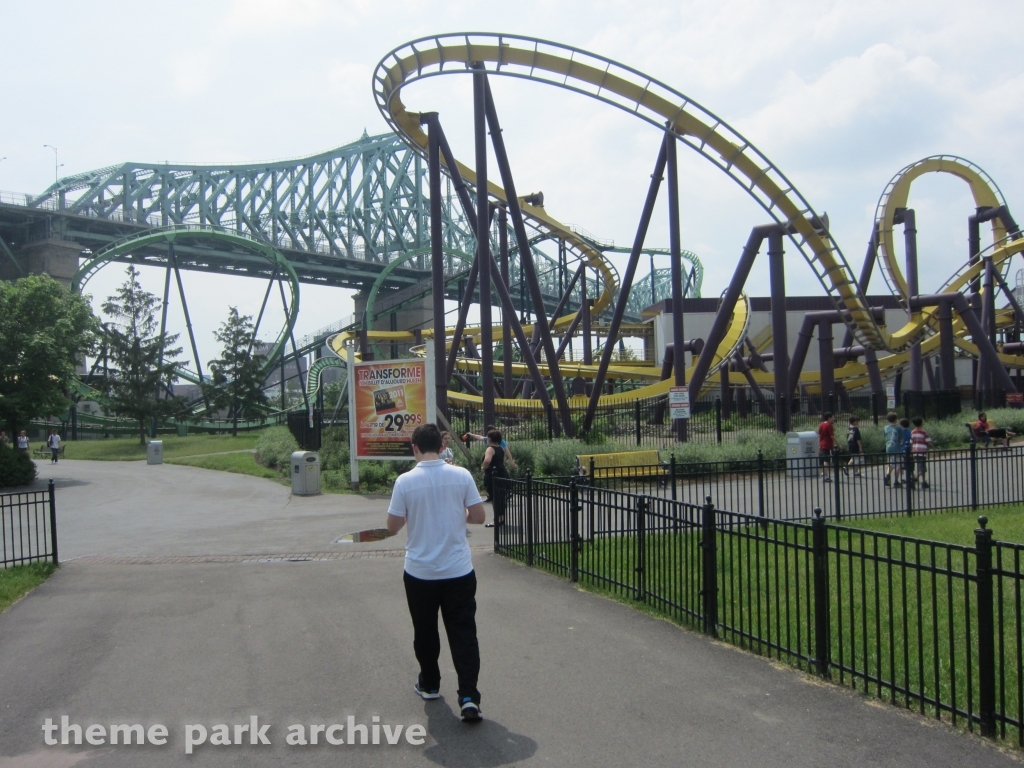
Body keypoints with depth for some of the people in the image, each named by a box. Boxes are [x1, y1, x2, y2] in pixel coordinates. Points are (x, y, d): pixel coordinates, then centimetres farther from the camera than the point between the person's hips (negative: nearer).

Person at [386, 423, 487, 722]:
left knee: (425, 631, 18)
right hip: (459, 571, 0)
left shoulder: (405, 481, -10)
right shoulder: (461, 475, -7)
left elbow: (393, 526, -4)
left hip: (419, 572, 0)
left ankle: (429, 684, 33)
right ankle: (468, 696, -5)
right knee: (463, 633, 3)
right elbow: (479, 517, -3)